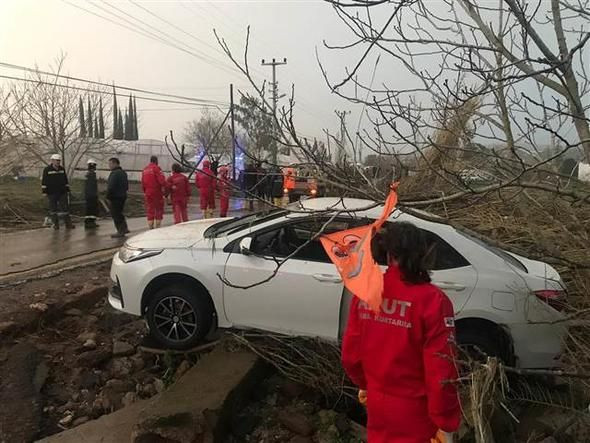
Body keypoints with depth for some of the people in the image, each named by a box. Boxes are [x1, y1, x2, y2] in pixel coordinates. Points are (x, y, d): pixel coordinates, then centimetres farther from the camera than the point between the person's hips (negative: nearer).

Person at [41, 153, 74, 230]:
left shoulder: (62, 169, 10)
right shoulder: (47, 170, -3)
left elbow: (66, 180, 17)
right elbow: (44, 181, -3)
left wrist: (67, 190, 15)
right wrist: (44, 191, -7)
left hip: (62, 192, 3)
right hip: (51, 193, -3)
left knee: (65, 207, 1)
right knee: (53, 209, 3)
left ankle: (68, 224, 5)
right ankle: (55, 224, 10)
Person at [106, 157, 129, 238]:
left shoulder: (114, 173, -19)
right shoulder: (123, 173, 13)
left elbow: (110, 187, -24)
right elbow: (126, 186, 19)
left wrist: (108, 196, -12)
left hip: (115, 197, -10)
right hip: (123, 196, 10)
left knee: (116, 214, -1)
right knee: (120, 213, 20)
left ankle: (120, 232, 2)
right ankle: (124, 228, 23)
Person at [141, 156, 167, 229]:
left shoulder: (145, 169, 13)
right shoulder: (156, 168, -8)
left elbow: (142, 182, 16)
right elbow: (162, 180, -19)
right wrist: (164, 188, -11)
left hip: (147, 193, 6)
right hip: (157, 192, -6)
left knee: (149, 210, 9)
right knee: (159, 209, 4)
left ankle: (150, 227, 8)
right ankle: (157, 227, 1)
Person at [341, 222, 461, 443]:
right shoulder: (431, 300, -24)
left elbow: (350, 354, 1)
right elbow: (441, 371, -21)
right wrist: (446, 424, -8)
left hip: (377, 403, 4)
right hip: (415, 411, -4)